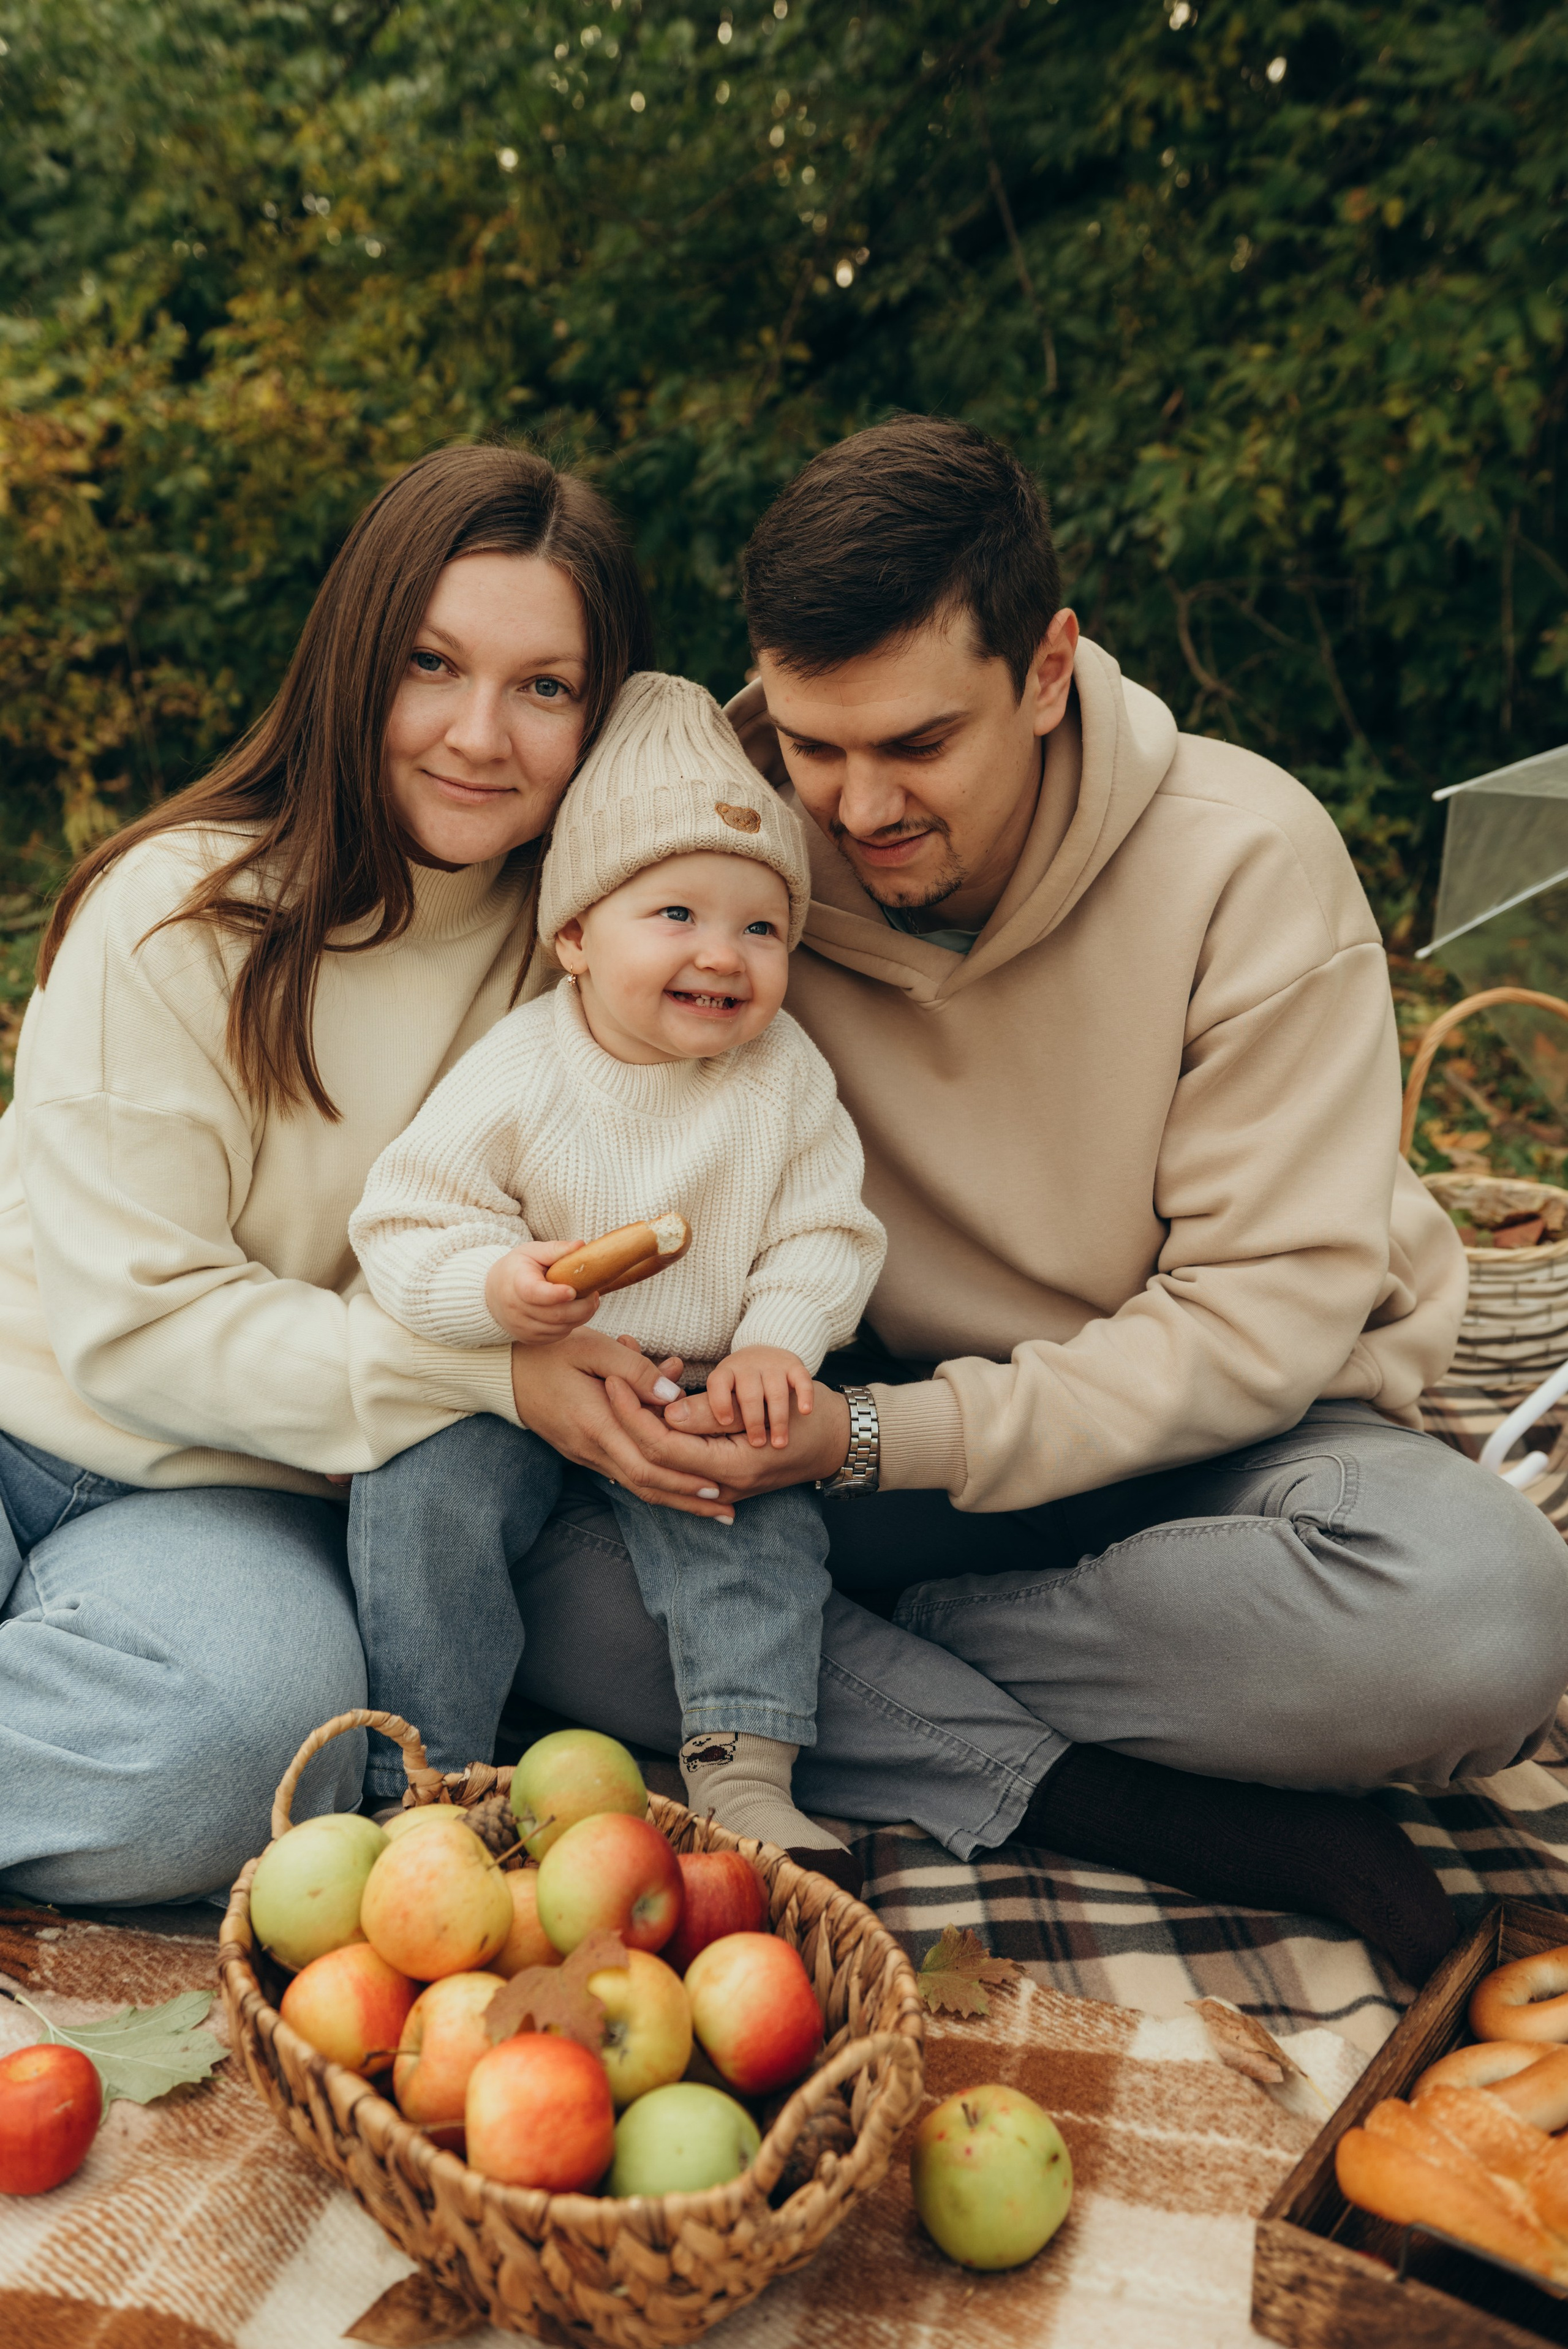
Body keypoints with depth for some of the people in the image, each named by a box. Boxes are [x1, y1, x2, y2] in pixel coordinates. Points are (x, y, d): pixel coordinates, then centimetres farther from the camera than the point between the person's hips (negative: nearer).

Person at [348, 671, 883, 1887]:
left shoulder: (787, 1073, -5)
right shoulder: (517, 1073, -14)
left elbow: (828, 1232, -2)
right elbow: (406, 1225, -13)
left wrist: (775, 1341, -18)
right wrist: (495, 1288, -33)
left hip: (707, 1395, 2)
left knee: (767, 1520, -17)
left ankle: (743, 1772, -2)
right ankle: (426, 1774, -1)